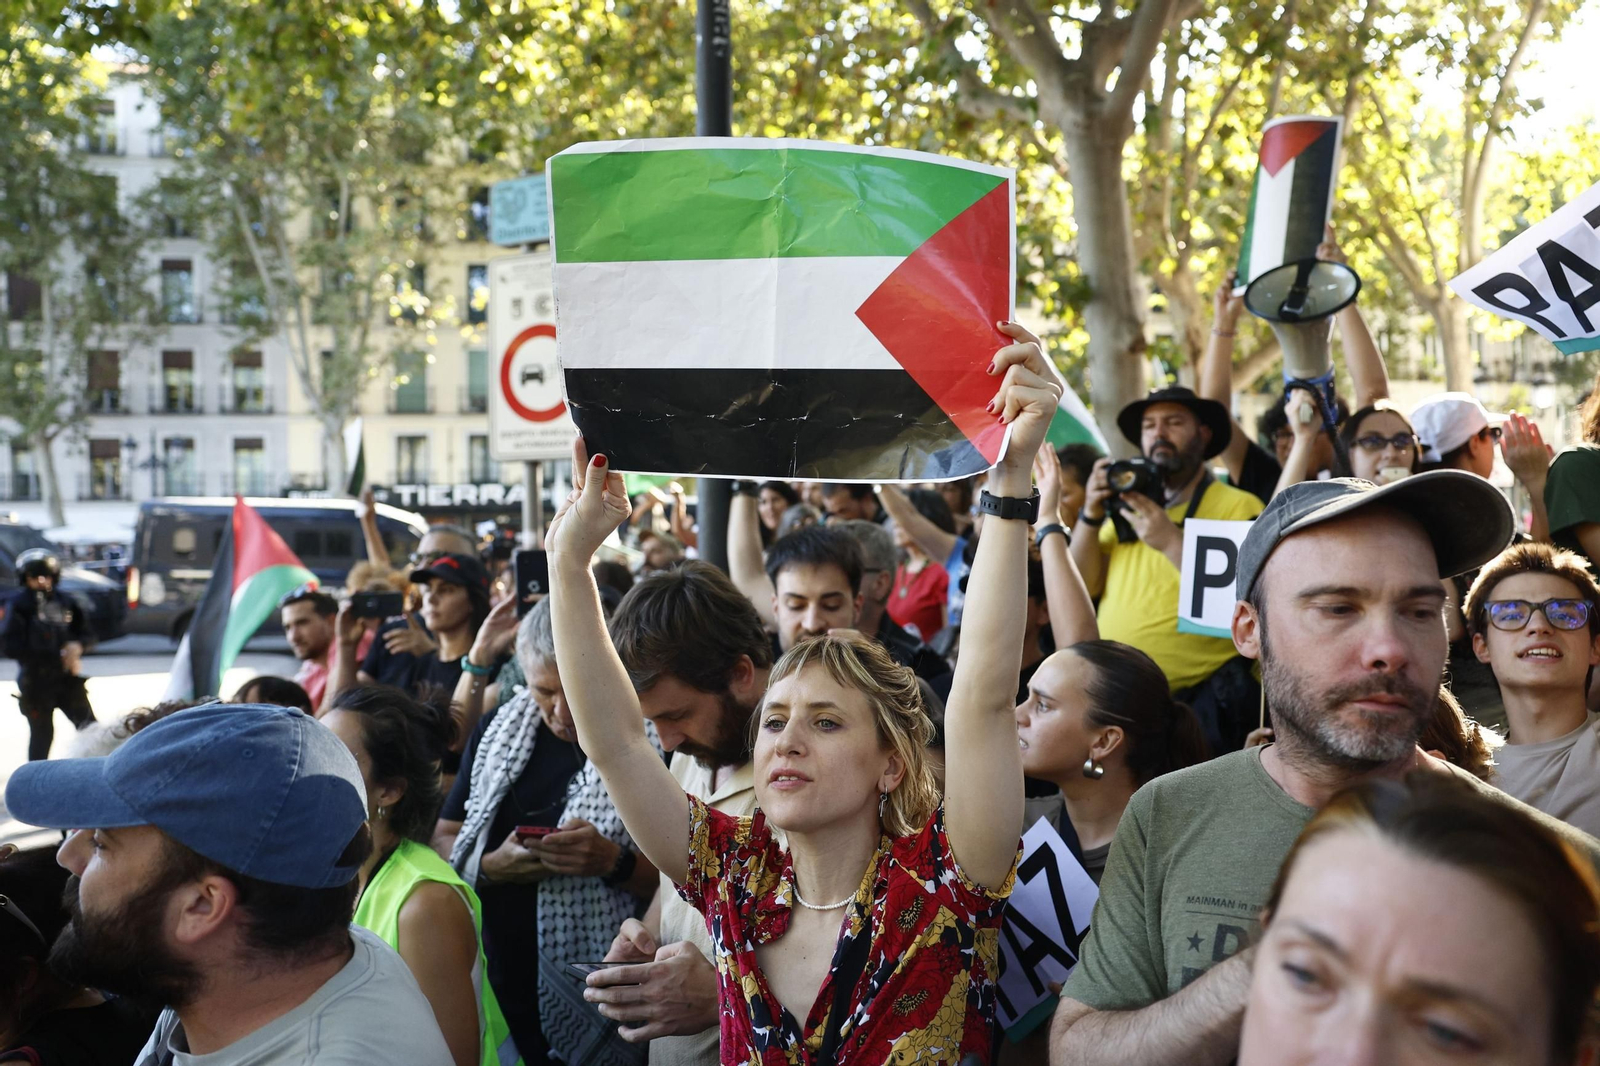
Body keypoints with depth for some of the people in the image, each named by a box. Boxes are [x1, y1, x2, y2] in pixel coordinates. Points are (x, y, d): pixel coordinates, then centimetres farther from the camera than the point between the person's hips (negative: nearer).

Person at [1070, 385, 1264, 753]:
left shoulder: (1238, 506, -5)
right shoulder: (1128, 503, 14)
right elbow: (1083, 585, 6)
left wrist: (1172, 542, -22)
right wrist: (1090, 514, -7)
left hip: (1200, 701, -5)